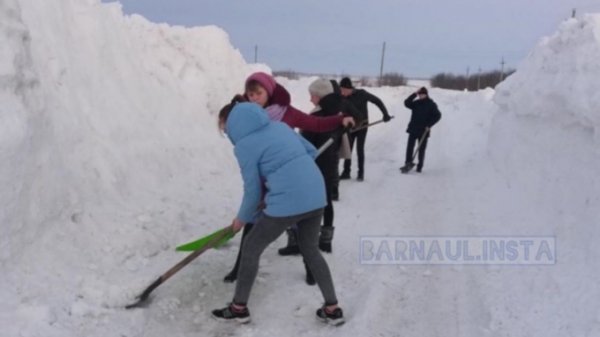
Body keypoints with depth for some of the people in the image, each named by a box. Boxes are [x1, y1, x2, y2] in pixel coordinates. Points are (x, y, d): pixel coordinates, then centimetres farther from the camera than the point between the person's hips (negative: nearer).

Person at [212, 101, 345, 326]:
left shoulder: (243, 145, -3)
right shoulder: (279, 125, 16)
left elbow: (253, 190, 1)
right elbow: (311, 151, 19)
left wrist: (242, 219, 17)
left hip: (287, 202, -7)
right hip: (316, 195, 7)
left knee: (251, 248, 13)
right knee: (310, 249, 25)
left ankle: (239, 308, 26)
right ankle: (333, 309, 29)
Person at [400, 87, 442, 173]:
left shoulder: (431, 104, -3)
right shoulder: (416, 103, 7)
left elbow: (438, 115, -5)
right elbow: (407, 103, -7)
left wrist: (429, 125, -13)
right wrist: (414, 94, -13)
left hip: (424, 131, -3)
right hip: (413, 129, 3)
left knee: (421, 149, 5)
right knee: (409, 147, -6)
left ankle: (420, 167, 12)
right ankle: (408, 163, -3)